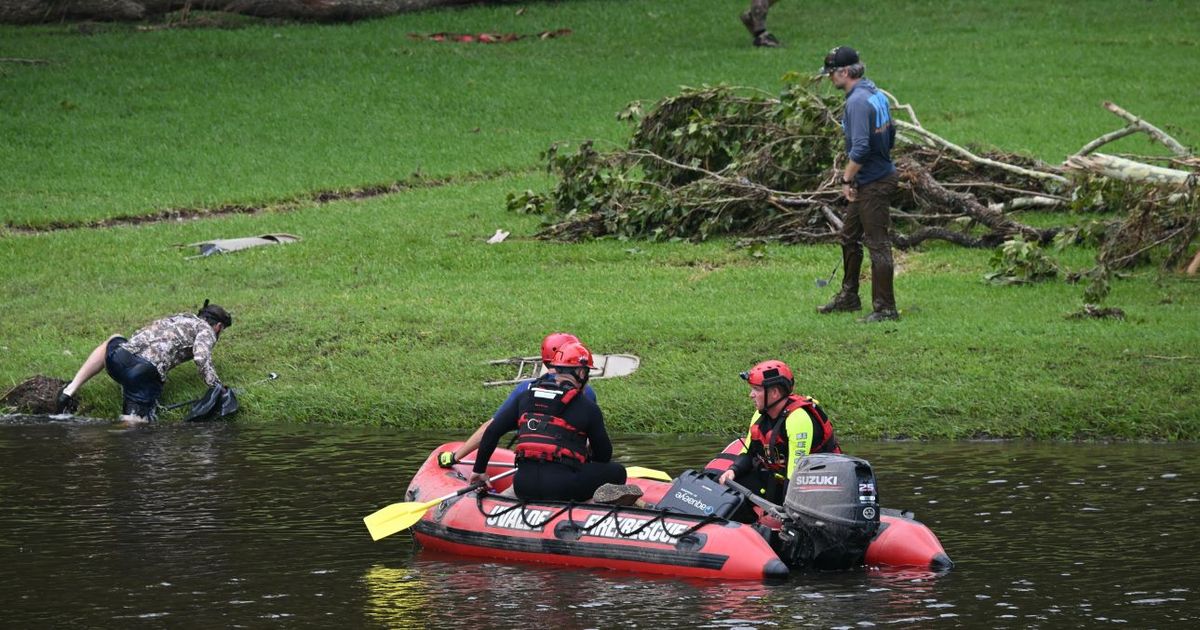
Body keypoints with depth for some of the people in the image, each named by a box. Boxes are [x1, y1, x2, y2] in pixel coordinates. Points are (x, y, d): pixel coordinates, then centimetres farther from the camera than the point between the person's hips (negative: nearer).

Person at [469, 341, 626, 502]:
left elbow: (492, 431, 15)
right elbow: (604, 455, 10)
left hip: (523, 488, 5)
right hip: (562, 487, -5)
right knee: (617, 472, 11)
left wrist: (479, 470, 27)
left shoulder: (526, 397, 14)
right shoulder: (587, 407, 2)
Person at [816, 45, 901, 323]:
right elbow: (890, 133, 19)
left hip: (873, 184, -10)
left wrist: (847, 178, -18)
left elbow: (860, 147, -27)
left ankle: (885, 308, 0)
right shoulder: (877, 94, 9)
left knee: (878, 244, -4)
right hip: (881, 172, 10)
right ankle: (849, 296, 32)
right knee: (849, 237, 20)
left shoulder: (858, 102, -21)